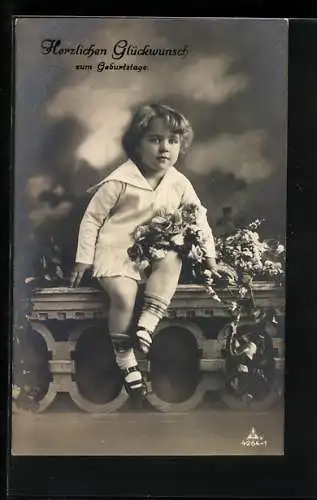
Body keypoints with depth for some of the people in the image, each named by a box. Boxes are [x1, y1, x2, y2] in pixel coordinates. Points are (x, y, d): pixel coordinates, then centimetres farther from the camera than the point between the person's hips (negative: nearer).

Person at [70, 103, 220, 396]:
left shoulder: (179, 184, -1)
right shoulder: (119, 181, -13)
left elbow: (199, 216, 10)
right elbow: (92, 218, -6)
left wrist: (210, 254, 6)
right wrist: (83, 259, -6)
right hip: (116, 251, -4)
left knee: (173, 260, -27)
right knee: (124, 295, -27)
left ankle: (147, 325, -24)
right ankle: (126, 361, -9)